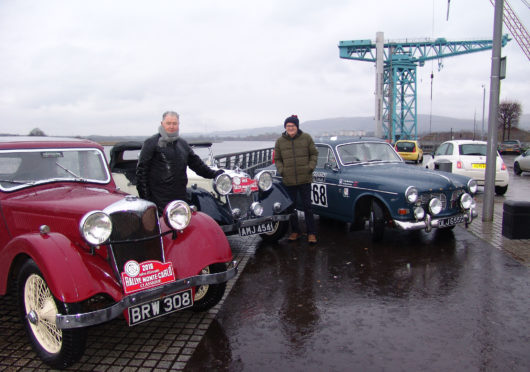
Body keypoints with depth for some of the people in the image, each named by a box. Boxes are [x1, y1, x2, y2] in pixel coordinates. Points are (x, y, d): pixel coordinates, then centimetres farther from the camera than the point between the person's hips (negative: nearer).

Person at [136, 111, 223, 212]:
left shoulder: (183, 143, 19)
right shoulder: (151, 143, 0)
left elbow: (195, 163, 26)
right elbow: (141, 169, -3)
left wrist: (213, 174, 17)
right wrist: (144, 194, -9)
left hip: (181, 196, 6)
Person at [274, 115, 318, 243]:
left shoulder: (306, 138, 1)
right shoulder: (280, 141, 4)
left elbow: (314, 154, 8)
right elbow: (277, 159, 11)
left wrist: (311, 167, -6)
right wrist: (281, 170, -4)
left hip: (305, 179, -2)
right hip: (288, 180, 2)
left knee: (307, 206, 3)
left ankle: (311, 233, 12)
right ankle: (295, 231, 24)